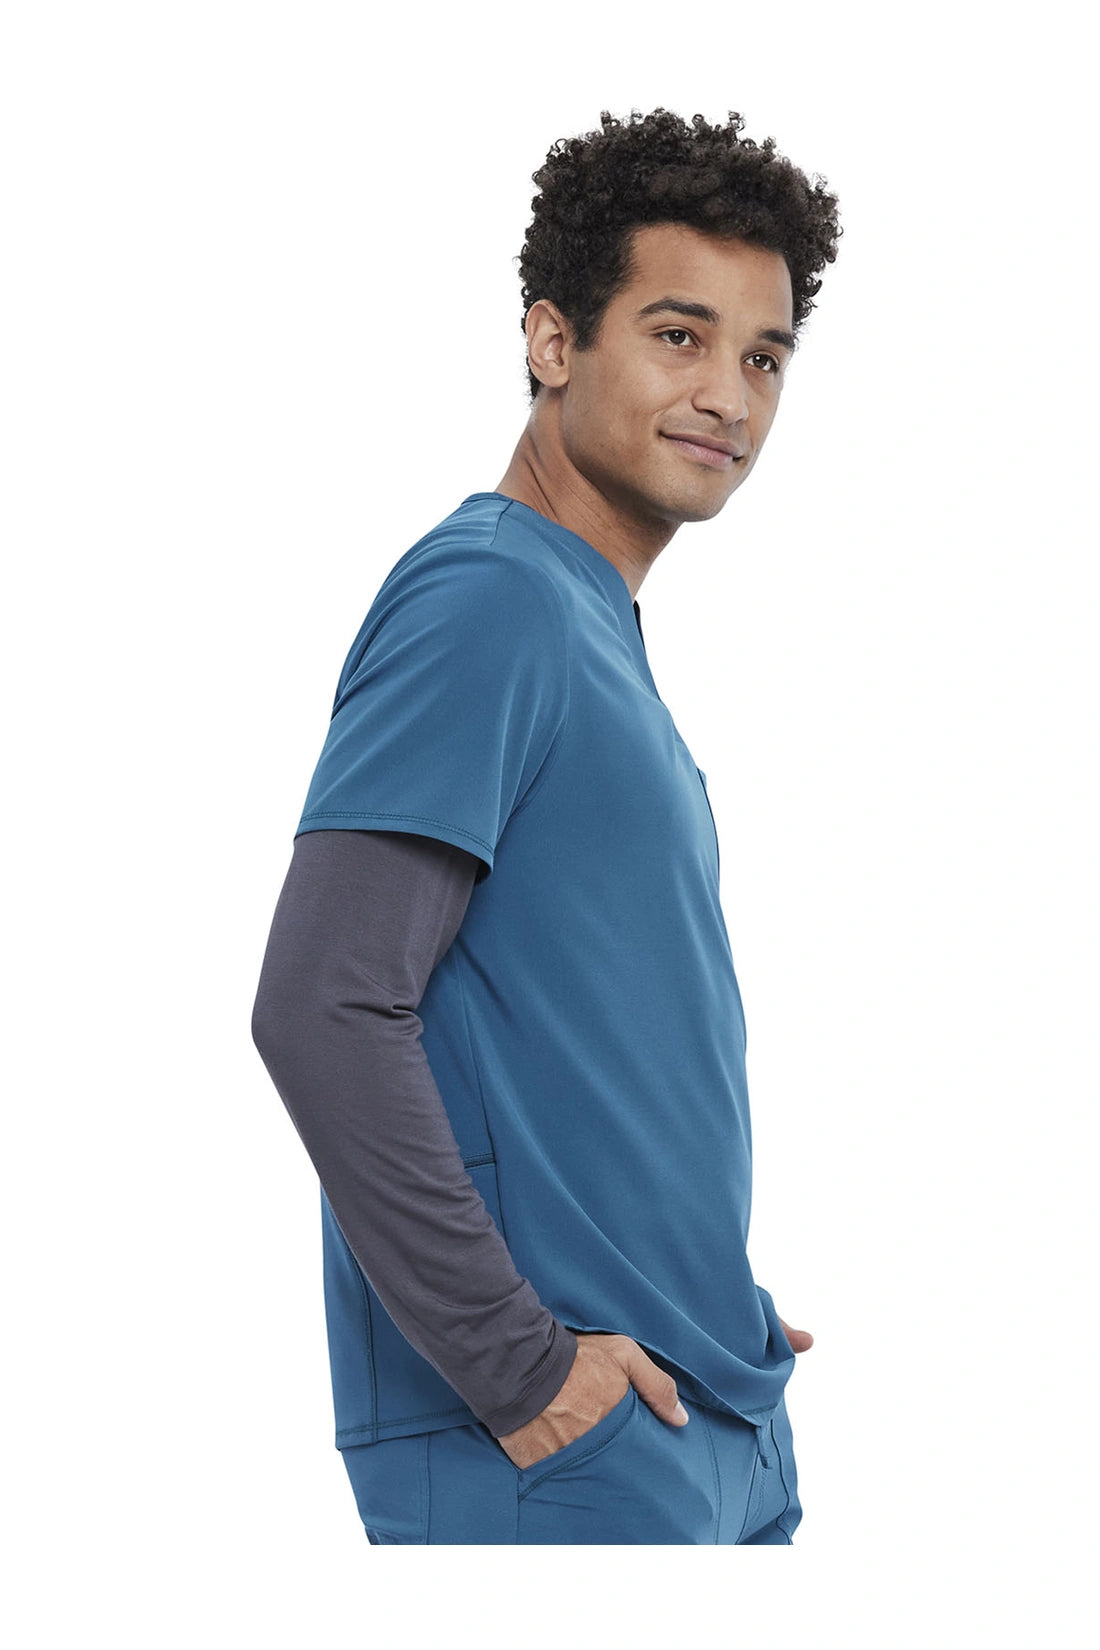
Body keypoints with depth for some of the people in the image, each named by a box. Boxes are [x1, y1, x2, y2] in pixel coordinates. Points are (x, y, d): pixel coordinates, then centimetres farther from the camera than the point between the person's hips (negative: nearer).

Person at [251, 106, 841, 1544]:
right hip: (562, 1457, -9)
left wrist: (710, 1307, 12)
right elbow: (323, 1010, -22)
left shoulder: (595, 629, 15)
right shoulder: (483, 603, -13)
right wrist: (521, 1367, -20)